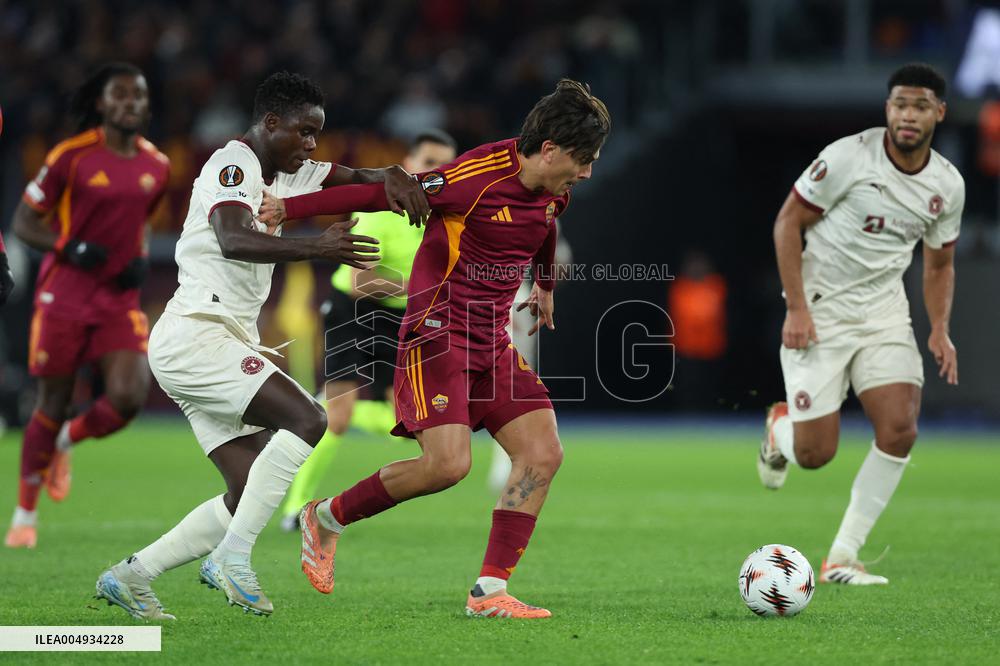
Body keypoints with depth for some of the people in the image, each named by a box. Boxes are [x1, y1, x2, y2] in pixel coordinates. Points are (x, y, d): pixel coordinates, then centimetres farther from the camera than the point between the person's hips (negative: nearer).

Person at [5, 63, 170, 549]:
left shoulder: (156, 166, 6)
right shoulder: (71, 156, -8)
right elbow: (23, 222, -4)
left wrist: (140, 260, 3)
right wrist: (69, 247, -21)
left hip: (120, 300, 4)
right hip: (65, 295, -4)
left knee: (128, 398, -15)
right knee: (53, 404, 2)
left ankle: (65, 442, 19)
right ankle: (24, 515, 20)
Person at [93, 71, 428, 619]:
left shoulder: (286, 173, 18)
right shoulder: (233, 165, -11)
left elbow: (357, 179, 25)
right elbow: (233, 240, -29)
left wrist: (393, 179, 1)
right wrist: (316, 249, -40)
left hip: (226, 344, 10)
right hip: (195, 334, -10)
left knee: (248, 497, 4)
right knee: (306, 419, -24)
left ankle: (129, 578, 9)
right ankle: (233, 556, -22)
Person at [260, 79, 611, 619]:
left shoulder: (552, 189, 5)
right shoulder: (476, 178, -20)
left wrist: (545, 288, 46)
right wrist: (291, 208, -11)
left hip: (493, 341, 8)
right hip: (438, 332, -8)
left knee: (543, 453, -7)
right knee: (447, 463, -21)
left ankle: (490, 592, -4)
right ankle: (326, 518, 3)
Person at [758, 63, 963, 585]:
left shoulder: (947, 185, 1)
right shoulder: (849, 157, -15)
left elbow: (939, 264, 16)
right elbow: (788, 222, -10)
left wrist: (940, 330, 1)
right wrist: (796, 308, -15)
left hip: (885, 311, 4)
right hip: (819, 312, -4)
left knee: (900, 430, -16)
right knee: (814, 454, -7)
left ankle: (842, 557, -3)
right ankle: (781, 427, 34)